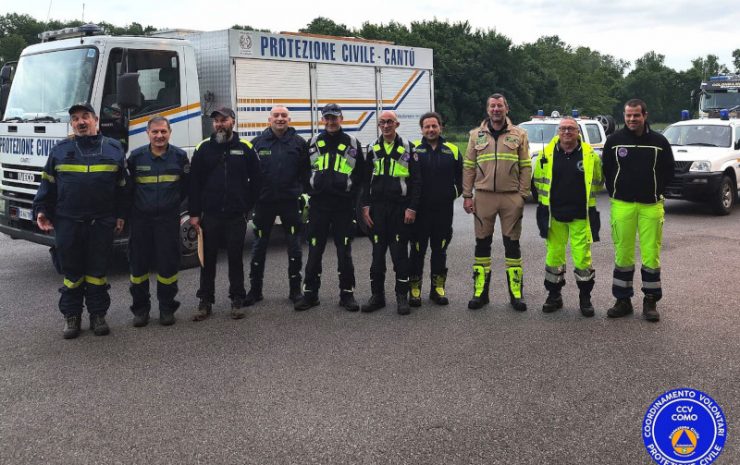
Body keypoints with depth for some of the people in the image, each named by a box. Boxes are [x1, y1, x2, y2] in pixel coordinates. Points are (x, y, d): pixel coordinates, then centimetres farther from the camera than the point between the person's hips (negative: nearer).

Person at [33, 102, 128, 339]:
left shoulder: (113, 149, 7)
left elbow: (122, 186, 8)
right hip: (67, 222, 1)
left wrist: (121, 215, 4)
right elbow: (47, 184, 11)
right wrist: (41, 210, 1)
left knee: (98, 271, 7)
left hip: (101, 223, 0)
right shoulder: (60, 150, 8)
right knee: (72, 272, 6)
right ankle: (71, 317, 17)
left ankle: (98, 315, 18)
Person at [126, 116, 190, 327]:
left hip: (168, 219, -1)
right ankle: (140, 308, 18)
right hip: (140, 219, 1)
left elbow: (187, 185, 11)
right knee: (139, 263, 5)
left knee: (168, 263, 2)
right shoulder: (136, 156, 1)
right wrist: (137, 204, 11)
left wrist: (173, 203, 10)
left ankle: (167, 308, 16)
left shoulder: (179, 156, 1)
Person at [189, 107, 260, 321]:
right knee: (208, 259, 7)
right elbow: (194, 182, 3)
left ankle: (237, 301, 17)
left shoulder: (245, 148, 2)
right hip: (209, 215, 1)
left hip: (236, 215, -1)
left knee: (235, 258, 7)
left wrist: (248, 207, 3)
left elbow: (255, 180, 6)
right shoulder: (203, 148, 3)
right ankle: (205, 301, 17)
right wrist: (194, 213, -1)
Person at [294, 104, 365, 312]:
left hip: (344, 205, -1)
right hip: (318, 204, 1)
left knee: (344, 251, 3)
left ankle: (347, 293, 12)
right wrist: (311, 192, 6)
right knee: (314, 250, 4)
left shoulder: (352, 144, 6)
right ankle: (310, 293, 12)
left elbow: (360, 175, 9)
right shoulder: (313, 143, 8)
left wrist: (352, 195, 1)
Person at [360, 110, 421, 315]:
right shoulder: (372, 149, 11)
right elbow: (365, 180, 12)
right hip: (377, 208, 3)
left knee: (400, 253, -1)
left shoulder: (407, 149, 2)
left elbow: (416, 181, -1)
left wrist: (412, 208, -8)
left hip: (400, 208, -3)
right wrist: (365, 206, 3)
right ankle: (377, 295, 15)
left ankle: (402, 297, 8)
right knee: (378, 252, 6)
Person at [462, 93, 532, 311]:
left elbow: (525, 168, 3)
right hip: (484, 196, 1)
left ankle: (516, 293, 13)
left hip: (511, 197, -1)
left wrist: (523, 195, -5)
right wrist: (467, 196, 1)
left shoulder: (519, 135, 5)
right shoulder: (476, 135, 8)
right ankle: (480, 292, 15)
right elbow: (468, 167, 7)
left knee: (512, 244, 5)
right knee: (482, 244, 6)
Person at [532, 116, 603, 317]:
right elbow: (538, 180, 13)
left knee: (582, 257, -1)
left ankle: (585, 298, 14)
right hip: (554, 215, 2)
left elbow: (598, 182, 10)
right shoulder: (547, 154, 0)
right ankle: (554, 296, 21)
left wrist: (584, 199, 11)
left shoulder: (590, 155, -3)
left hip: (580, 216, -1)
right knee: (554, 256, 8)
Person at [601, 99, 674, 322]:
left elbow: (668, 171, 10)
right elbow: (607, 171, 11)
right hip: (622, 205, 1)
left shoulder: (659, 141, 3)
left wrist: (655, 193, 5)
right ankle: (623, 300, 15)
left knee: (651, 254, 0)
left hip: (651, 205, 0)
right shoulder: (614, 140, 5)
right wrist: (616, 194, 6)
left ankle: (650, 301, 13)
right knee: (623, 254, 3)